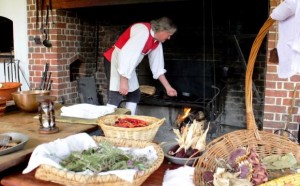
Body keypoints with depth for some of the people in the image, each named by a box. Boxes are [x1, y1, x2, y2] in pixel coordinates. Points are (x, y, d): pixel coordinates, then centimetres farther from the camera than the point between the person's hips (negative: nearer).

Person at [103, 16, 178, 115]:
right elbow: (126, 54, -32)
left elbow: (157, 67, 10)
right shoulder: (143, 31, -25)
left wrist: (168, 87, 9)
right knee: (116, 95, -18)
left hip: (128, 66, 10)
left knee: (135, 94, 11)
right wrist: (123, 81, -32)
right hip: (115, 60, -10)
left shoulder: (157, 42, 5)